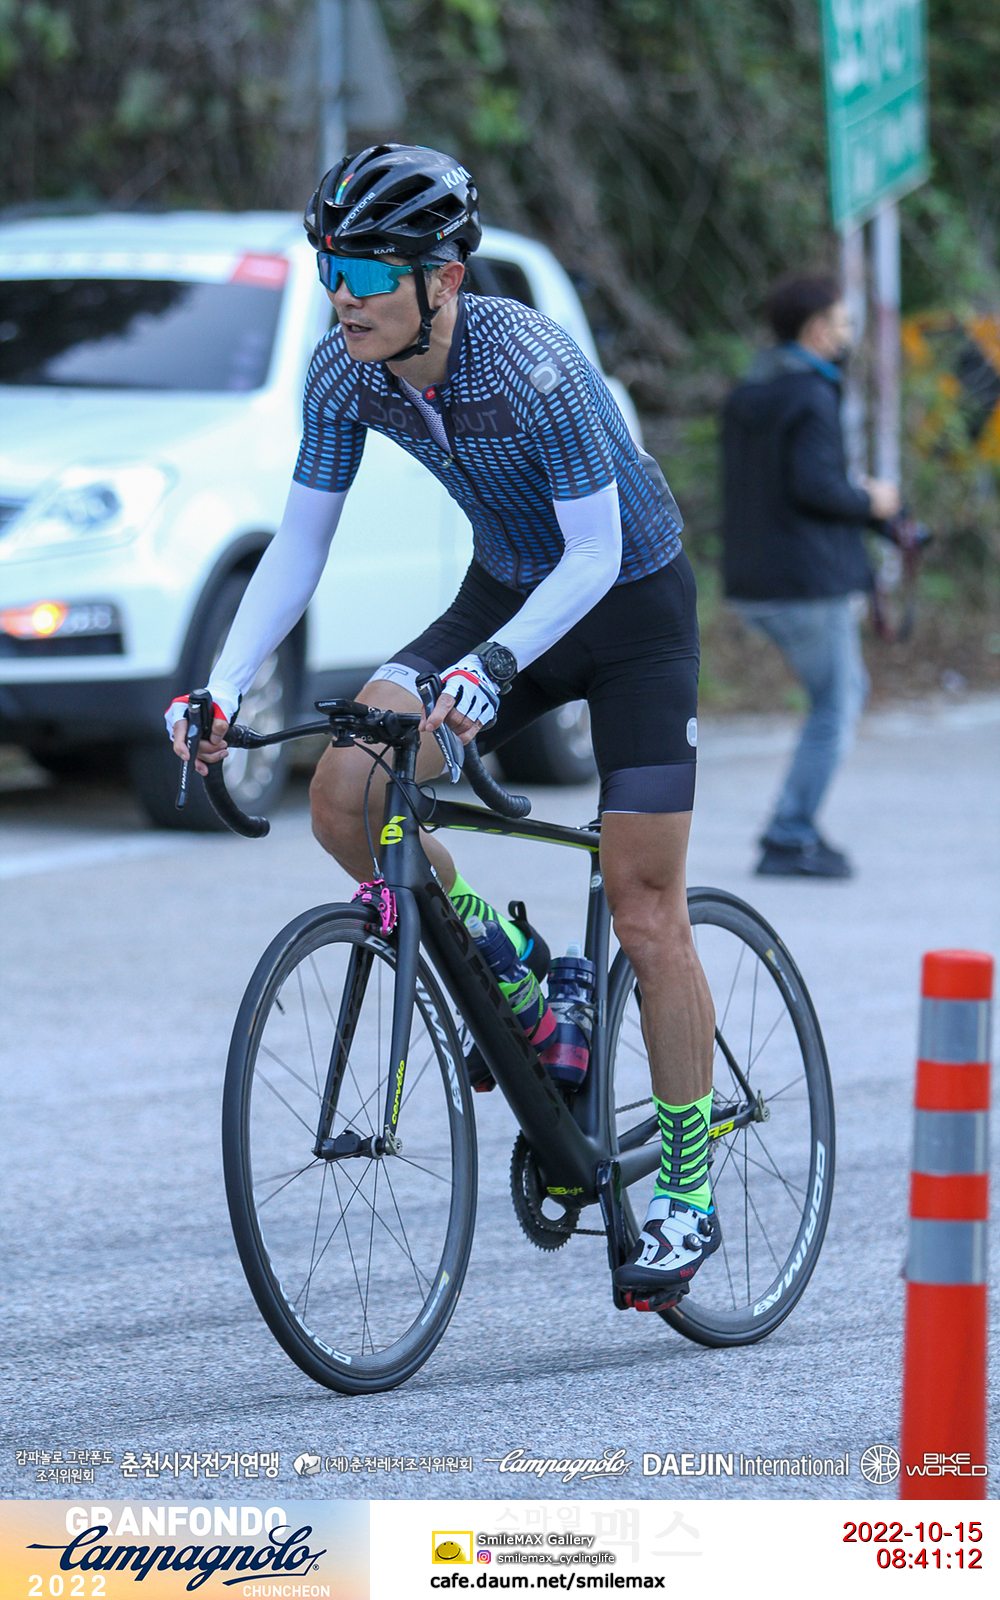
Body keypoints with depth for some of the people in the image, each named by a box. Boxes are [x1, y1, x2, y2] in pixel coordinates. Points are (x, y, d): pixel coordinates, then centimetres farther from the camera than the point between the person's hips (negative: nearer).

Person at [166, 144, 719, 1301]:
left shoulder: (526, 365, -31)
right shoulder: (346, 371, -13)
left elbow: (596, 553, -29)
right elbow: (299, 544, -8)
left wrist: (493, 664, -44)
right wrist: (222, 688, -20)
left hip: (633, 609, -5)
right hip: (506, 594, 6)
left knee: (645, 915, -5)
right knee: (343, 796, -17)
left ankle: (689, 1195, 8)